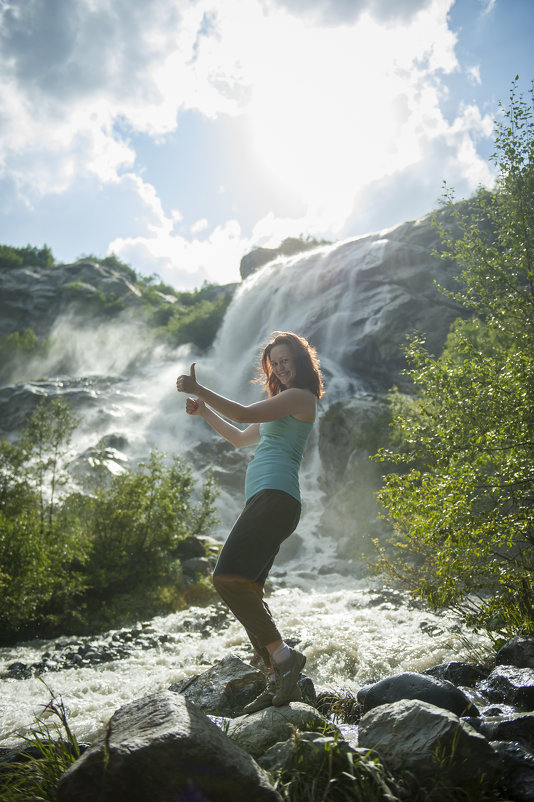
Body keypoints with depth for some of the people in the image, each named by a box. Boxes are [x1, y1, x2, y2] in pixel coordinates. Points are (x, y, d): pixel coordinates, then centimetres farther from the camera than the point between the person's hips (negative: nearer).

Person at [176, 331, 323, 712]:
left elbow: (244, 413, -12)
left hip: (275, 496, -10)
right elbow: (241, 437, 39)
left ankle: (283, 654, -20)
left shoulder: (300, 396, 0)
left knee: (229, 577, -24)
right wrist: (205, 412, 33)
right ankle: (281, 681, 8)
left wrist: (198, 389, -7)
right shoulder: (282, 404, 29)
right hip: (264, 500, 10)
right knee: (247, 593, 6)